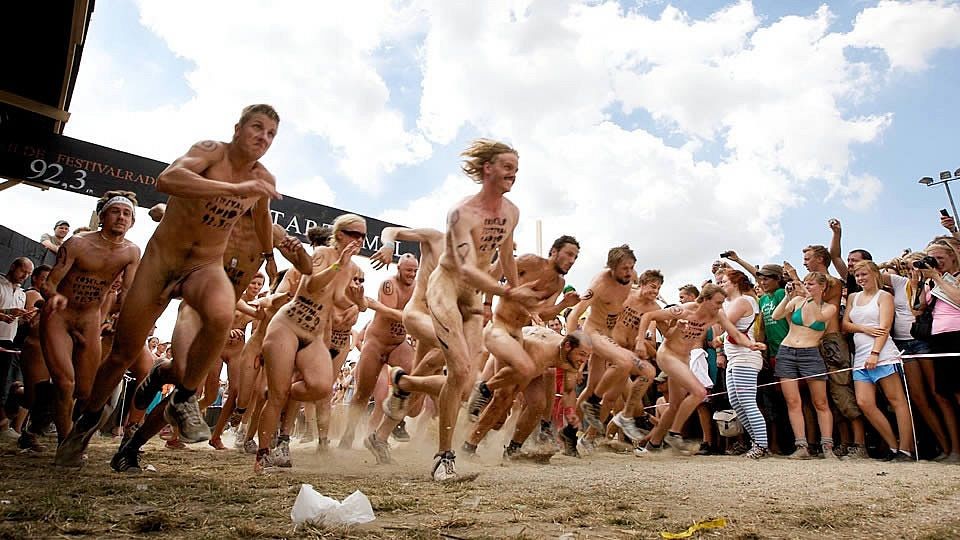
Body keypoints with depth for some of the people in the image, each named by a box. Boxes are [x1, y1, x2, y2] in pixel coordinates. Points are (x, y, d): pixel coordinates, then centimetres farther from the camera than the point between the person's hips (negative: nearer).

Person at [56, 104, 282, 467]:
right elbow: (166, 180, -36)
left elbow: (263, 220, 21)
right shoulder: (211, 151, -15)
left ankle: (184, 400, -11)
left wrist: (269, 257, 36)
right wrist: (234, 188, -43)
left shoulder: (264, 182, -2)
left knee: (221, 316, -35)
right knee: (123, 354, 8)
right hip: (161, 259, -1)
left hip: (207, 266, 2)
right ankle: (90, 417, 38)